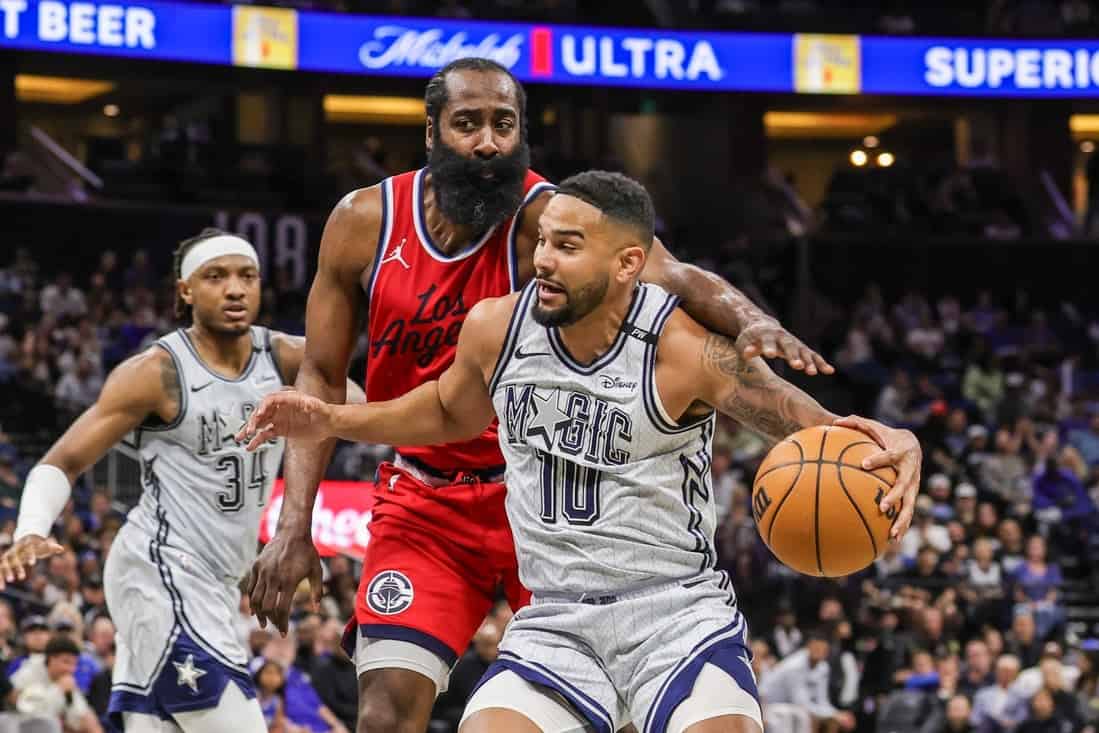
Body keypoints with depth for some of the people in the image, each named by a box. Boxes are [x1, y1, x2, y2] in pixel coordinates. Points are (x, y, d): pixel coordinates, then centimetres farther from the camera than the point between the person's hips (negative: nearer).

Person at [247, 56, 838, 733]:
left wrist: (748, 319, -56)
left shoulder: (547, 217, -17)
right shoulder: (364, 223, -6)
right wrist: (294, 526, -7)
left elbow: (674, 277, -33)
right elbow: (323, 380, 2)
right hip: (424, 500, 2)